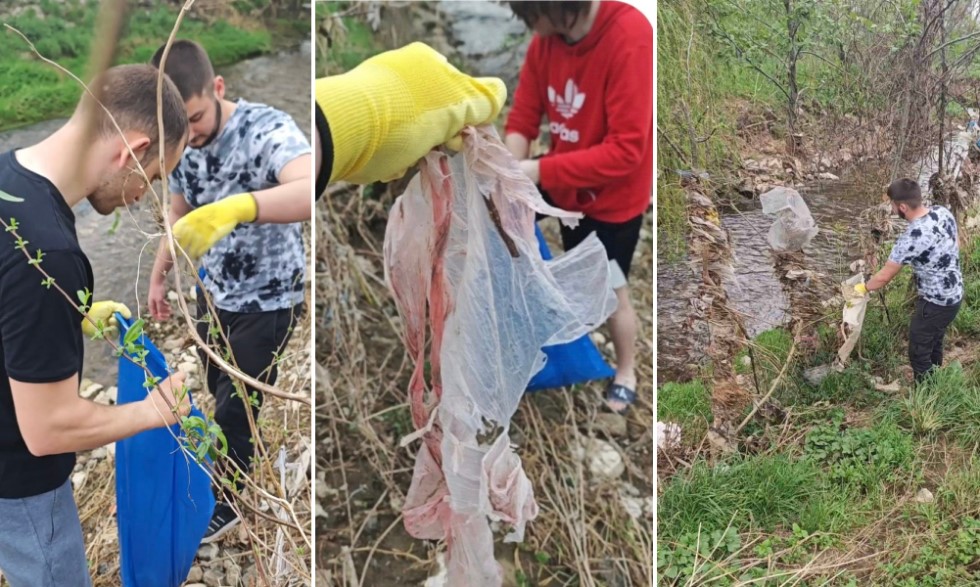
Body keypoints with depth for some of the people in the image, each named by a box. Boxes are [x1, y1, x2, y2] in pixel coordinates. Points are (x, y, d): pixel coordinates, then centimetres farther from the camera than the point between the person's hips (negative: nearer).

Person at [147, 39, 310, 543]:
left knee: (234, 407, 3)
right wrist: (158, 275, 13)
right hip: (214, 293, 7)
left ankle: (223, 505, 28)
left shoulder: (268, 129, -30)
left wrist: (236, 208, -64)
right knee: (221, 393, 23)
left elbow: (311, 191, -51)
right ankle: (246, 457, 51)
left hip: (268, 300, -7)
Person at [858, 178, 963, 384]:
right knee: (933, 345, 27)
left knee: (918, 353, 9)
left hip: (936, 303, -9)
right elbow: (956, 244, 11)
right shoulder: (942, 211, -8)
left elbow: (884, 277, -20)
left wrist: (863, 289, -2)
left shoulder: (911, 238, -31)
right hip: (954, 293, 9)